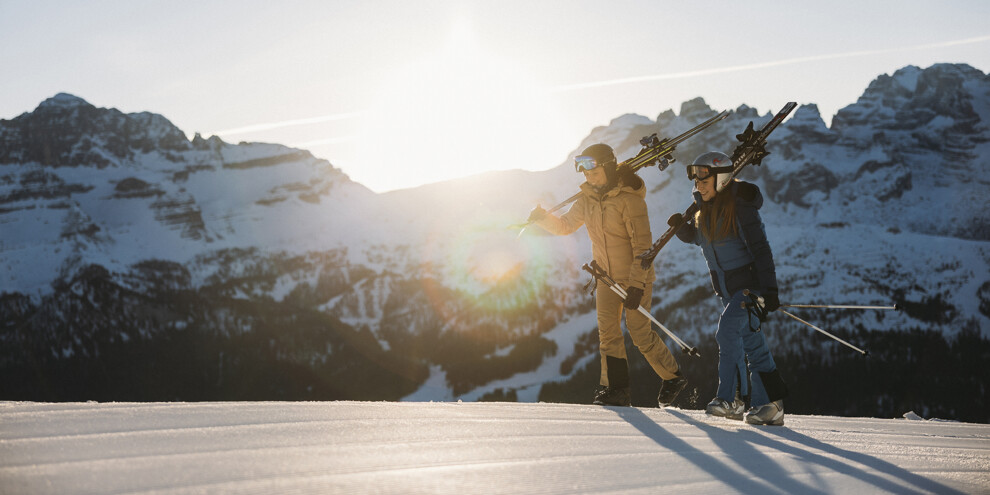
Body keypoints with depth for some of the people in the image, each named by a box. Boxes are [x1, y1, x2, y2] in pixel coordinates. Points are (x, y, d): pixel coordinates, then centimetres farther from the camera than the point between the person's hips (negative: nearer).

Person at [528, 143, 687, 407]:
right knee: (608, 332, -3)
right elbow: (566, 225, 15)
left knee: (641, 335, -3)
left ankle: (673, 377, 16)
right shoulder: (588, 198, 3)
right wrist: (543, 218, -6)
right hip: (606, 277, 6)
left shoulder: (629, 198, -18)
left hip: (635, 276, -6)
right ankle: (616, 388, 2)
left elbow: (642, 245, -19)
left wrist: (636, 284, -23)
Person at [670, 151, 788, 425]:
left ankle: (731, 398, -15)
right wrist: (681, 227, -1)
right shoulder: (704, 209, 5)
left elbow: (761, 249, -20)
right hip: (726, 287, 8)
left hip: (750, 282, -8)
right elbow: (696, 236, 22)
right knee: (751, 341, 9)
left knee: (728, 331, -20)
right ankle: (768, 404, 13)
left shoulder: (740, 207, -18)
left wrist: (770, 289, -25)